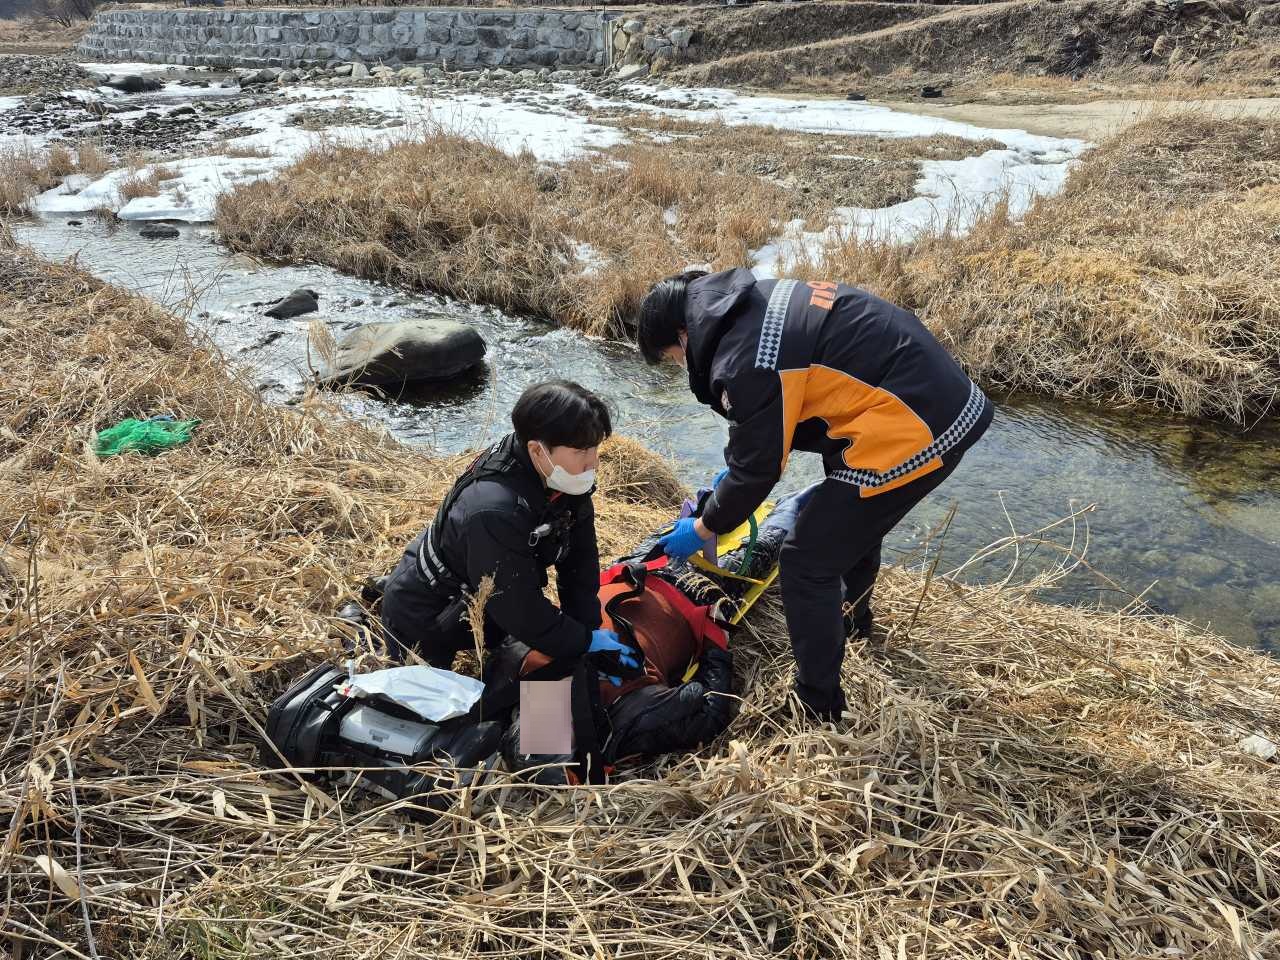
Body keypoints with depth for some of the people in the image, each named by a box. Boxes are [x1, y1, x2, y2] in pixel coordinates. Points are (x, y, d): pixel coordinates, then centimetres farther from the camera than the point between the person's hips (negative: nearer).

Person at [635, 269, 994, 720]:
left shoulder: (744, 360, -19)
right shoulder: (760, 301, 11)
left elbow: (755, 469, -8)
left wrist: (702, 529, 8)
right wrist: (734, 470, 33)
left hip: (912, 429, -10)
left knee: (806, 564, 0)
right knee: (853, 519, 33)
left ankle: (817, 708, 15)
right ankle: (853, 619, 58)